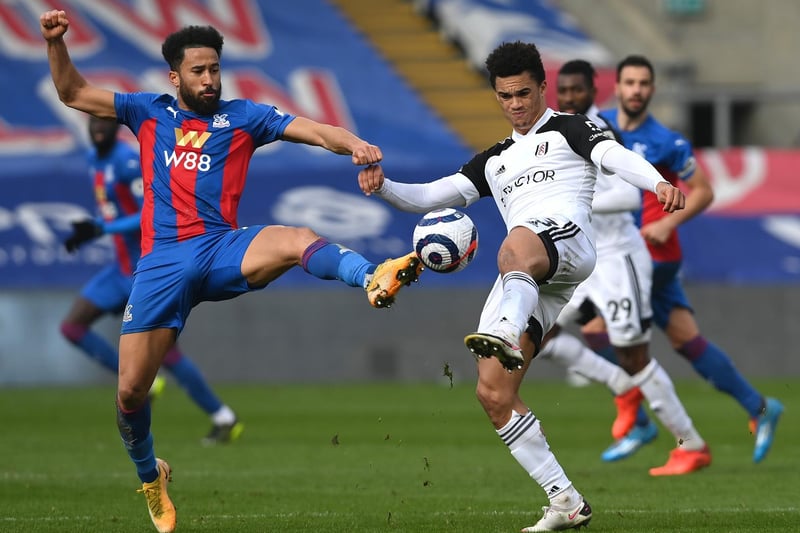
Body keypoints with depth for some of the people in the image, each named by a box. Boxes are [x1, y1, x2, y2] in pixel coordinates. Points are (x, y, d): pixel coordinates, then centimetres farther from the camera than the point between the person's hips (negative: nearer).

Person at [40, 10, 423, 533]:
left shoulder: (243, 116, 10)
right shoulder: (149, 112, 15)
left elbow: (313, 130, -1)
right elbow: (73, 93, 18)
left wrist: (354, 144, -22)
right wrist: (56, 43, 1)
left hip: (222, 252, -1)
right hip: (162, 263, 1)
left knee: (300, 239, -34)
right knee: (130, 391, -1)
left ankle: (373, 278, -62)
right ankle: (150, 476, 27)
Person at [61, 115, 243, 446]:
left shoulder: (128, 161, -19)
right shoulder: (95, 160, 9)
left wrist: (99, 229, -28)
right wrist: (85, 234, 4)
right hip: (122, 268, 9)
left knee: (164, 349, -9)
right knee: (72, 326, 2)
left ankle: (224, 419, 4)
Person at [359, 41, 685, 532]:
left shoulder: (569, 129, 18)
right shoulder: (495, 160, 35)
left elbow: (614, 156, -2)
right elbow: (432, 197, 30)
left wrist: (658, 183, -23)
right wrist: (384, 187, 10)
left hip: (568, 239, -7)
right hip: (522, 283, 7)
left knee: (515, 248, -43)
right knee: (493, 394, -5)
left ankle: (504, 334, -76)